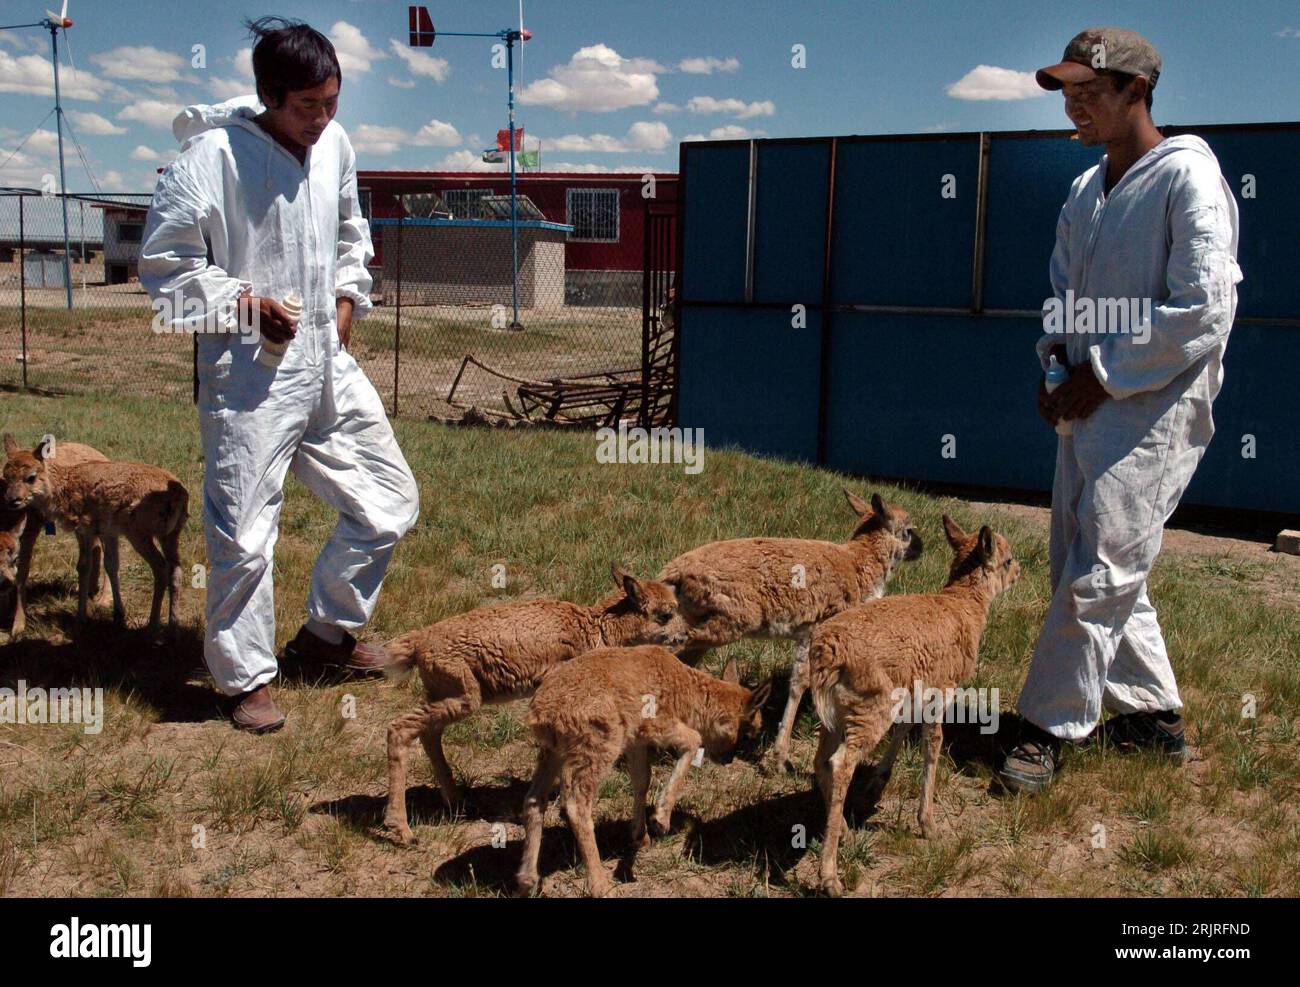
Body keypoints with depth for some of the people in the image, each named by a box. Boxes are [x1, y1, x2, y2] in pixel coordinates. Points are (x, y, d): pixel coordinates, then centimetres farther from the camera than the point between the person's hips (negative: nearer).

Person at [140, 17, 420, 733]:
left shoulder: (334, 145, 5)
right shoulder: (211, 157, -14)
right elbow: (163, 266, -9)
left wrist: (347, 298, 10)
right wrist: (245, 303, -17)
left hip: (328, 363, 7)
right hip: (250, 372, -7)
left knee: (391, 502, 11)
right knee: (244, 534, -2)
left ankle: (326, 631, 30)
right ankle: (247, 678, 19)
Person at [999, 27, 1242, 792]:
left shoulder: (1187, 177, -11)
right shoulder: (1086, 192, 14)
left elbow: (1203, 311, -18)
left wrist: (1103, 377, -15)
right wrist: (1056, 360, 4)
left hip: (1155, 407, -9)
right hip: (1089, 405, 9)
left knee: (1097, 572, -8)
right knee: (1084, 564, 13)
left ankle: (1051, 728, 2)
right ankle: (1153, 714, 26)